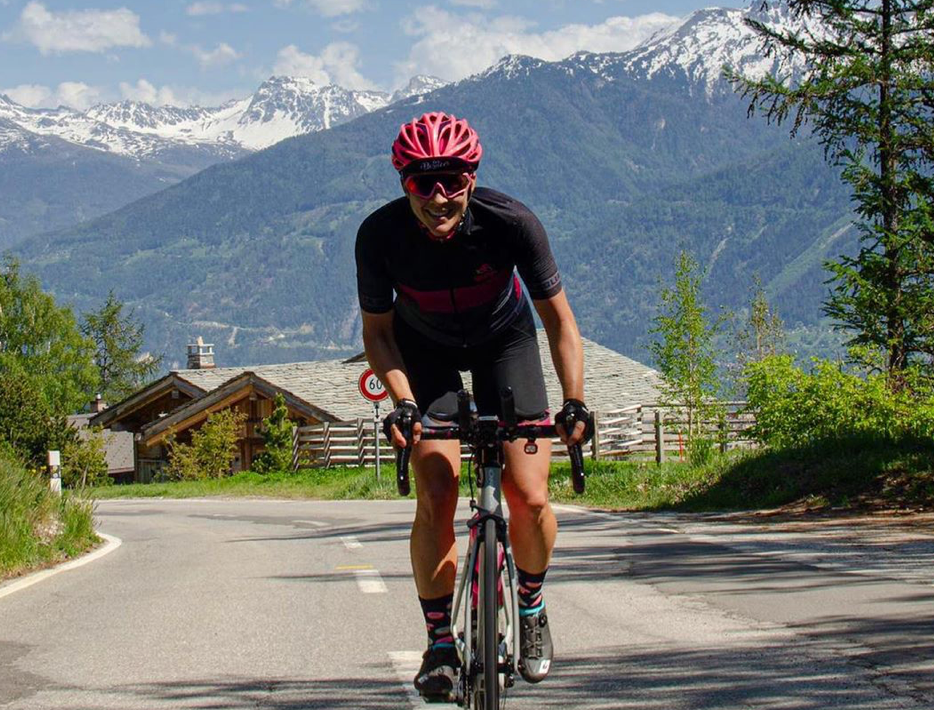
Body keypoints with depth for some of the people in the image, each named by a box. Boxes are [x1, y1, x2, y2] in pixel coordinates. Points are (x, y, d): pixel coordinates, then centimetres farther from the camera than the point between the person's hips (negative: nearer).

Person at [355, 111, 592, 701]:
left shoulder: (510, 222, -31)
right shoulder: (381, 234, -29)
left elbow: (558, 318, -19)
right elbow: (377, 331, -14)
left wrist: (575, 401, -30)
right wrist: (403, 401, -29)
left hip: (503, 340, 0)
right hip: (424, 348, 0)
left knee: (529, 497, -12)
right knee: (436, 497, -15)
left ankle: (532, 607, 16)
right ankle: (441, 641, 0)